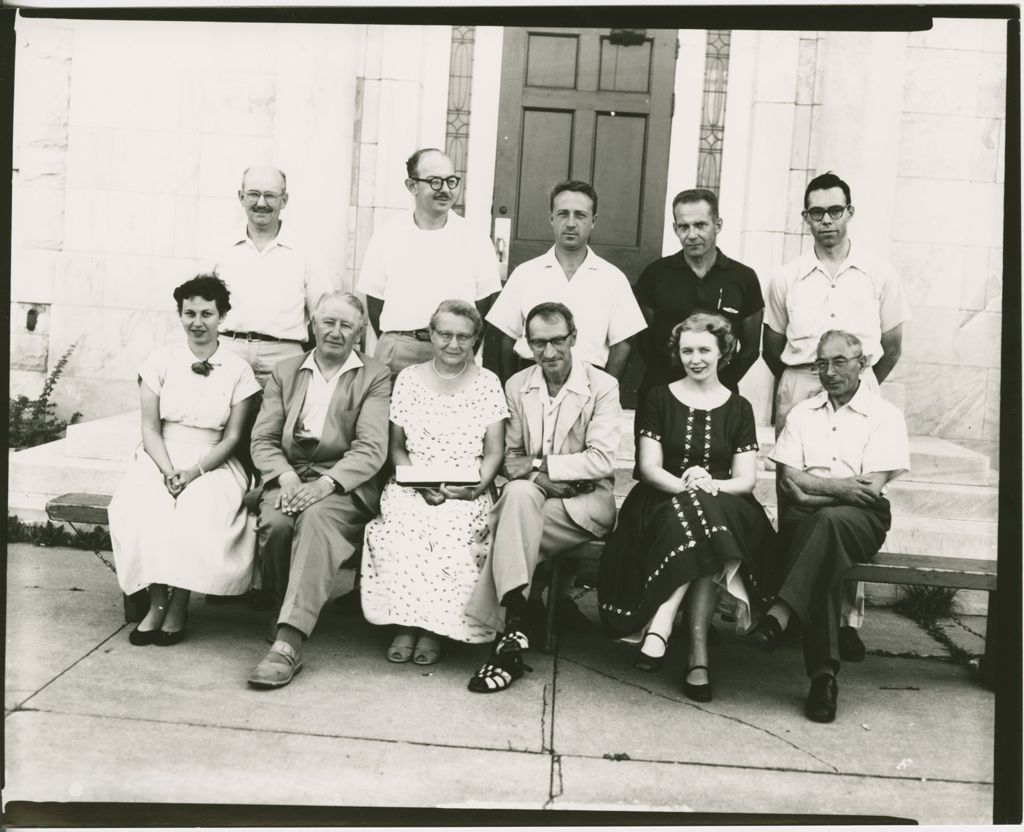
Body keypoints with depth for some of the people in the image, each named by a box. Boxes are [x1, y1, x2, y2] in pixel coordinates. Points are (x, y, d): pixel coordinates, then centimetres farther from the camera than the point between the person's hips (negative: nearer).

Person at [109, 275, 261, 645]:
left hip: (211, 464, -1)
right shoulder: (161, 361, 5)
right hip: (159, 461, 1)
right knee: (146, 510, -29)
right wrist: (168, 471, -16)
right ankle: (157, 602, -15)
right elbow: (150, 428, 1)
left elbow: (232, 437, -1)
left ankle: (179, 604, -14)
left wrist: (194, 471, -16)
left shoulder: (238, 370, 2)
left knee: (202, 513, -31)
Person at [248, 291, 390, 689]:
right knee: (275, 523, -30)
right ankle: (285, 608, -4)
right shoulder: (284, 372, 18)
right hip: (289, 477, 3)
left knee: (317, 518, -35)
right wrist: (286, 477, -11)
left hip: (344, 485, -3)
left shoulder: (375, 377, 6)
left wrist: (325, 483, -21)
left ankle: (288, 642, -41)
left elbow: (371, 449, -6)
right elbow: (262, 440, 10)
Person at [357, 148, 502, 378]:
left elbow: (483, 303, 5)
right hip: (396, 355, 0)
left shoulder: (477, 241, 5)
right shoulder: (385, 238, 7)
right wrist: (392, 347, 2)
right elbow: (375, 300, 9)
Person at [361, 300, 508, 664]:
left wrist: (479, 485, -13)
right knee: (404, 526, -31)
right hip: (412, 487, 1)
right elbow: (397, 446, 11)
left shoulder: (487, 383, 8)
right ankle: (406, 624, -19)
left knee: (451, 529, -32)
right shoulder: (408, 378, 11)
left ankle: (434, 629, -18)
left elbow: (494, 453, 6)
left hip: (466, 494, -1)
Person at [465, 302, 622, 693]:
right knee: (519, 493, -33)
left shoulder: (602, 387, -3)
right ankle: (515, 628, -34)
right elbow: (512, 459, 8)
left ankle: (506, 634, -25)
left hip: (586, 501, -3)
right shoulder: (517, 386, 10)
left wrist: (539, 464, -13)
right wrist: (540, 479, -12)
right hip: (531, 495, 3)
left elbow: (601, 460, -12)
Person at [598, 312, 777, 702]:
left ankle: (659, 626, -35)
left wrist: (711, 485, -18)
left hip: (723, 508, 1)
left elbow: (745, 479, 4)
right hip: (663, 504, -1)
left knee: (706, 510, -35)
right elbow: (649, 467, 1)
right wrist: (685, 485, -19)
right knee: (690, 514, -35)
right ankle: (697, 650, -36)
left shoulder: (738, 408, 12)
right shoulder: (659, 399, 11)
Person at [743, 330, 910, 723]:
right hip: (804, 519, 2)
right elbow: (788, 479, 6)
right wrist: (840, 487, -8)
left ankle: (778, 616, -41)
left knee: (831, 520, -38)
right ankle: (823, 672, -36)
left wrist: (812, 486, -7)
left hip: (861, 519, -2)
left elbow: (872, 488, -5)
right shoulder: (803, 412, 18)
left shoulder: (885, 416, 7)